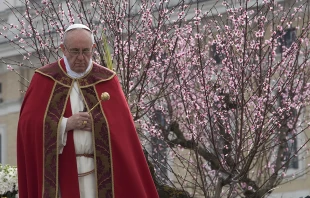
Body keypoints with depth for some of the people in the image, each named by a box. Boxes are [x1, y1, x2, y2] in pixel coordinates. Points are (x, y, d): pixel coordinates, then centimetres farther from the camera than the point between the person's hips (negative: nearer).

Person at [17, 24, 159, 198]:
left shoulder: (107, 80, 8)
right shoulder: (45, 79, 5)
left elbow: (122, 126, 5)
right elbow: (28, 124, -2)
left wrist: (100, 123, -14)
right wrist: (66, 124, -13)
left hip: (99, 170, 1)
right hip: (59, 172, -1)